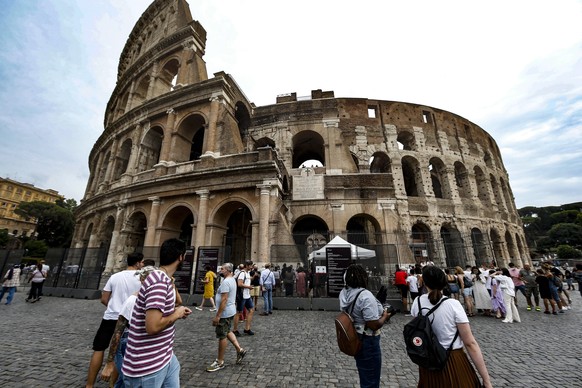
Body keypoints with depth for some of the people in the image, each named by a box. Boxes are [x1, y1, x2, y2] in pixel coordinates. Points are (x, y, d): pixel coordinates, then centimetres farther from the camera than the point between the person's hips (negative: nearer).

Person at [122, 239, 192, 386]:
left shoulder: (163, 279, 6)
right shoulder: (160, 281, -28)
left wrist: (176, 311, 6)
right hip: (148, 367, -9)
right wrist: (177, 314, -17)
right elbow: (153, 326, -33)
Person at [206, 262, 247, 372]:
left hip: (225, 313, -10)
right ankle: (240, 350, 24)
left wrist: (217, 316, -25)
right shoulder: (232, 280, 9)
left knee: (222, 336, 3)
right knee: (227, 332, 22)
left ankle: (220, 362, 17)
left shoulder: (225, 282, -23)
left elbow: (224, 300, -28)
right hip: (230, 311, 10)